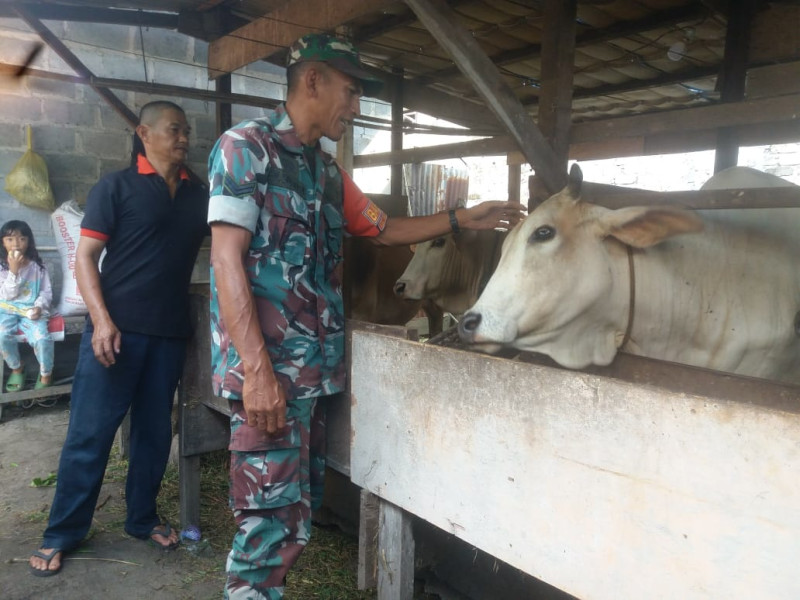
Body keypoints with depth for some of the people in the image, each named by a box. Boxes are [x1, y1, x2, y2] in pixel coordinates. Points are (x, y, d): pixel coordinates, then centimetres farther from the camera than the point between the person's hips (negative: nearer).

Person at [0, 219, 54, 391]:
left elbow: (46, 291, 1)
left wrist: (39, 307, -18)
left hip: (31, 311, -1)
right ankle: (16, 368, 3)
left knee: (42, 338, -28)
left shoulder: (38, 266, 0)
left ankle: (46, 374, 0)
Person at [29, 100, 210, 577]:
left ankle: (143, 518, 28)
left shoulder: (199, 196, 12)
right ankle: (63, 533, 18)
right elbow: (85, 257, -3)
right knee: (90, 432, 3)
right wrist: (102, 321, -15)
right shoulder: (117, 187, 1)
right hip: (117, 327, -4)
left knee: (155, 430, 12)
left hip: (171, 332, 4)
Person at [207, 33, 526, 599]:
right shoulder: (246, 146, -6)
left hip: (316, 367, 8)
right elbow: (227, 258, -13)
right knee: (276, 521, -5)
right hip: (268, 368, -8)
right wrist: (257, 369, -19)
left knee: (297, 512, 13)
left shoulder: (327, 171, 17)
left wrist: (462, 218, 20)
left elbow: (382, 228, 27)